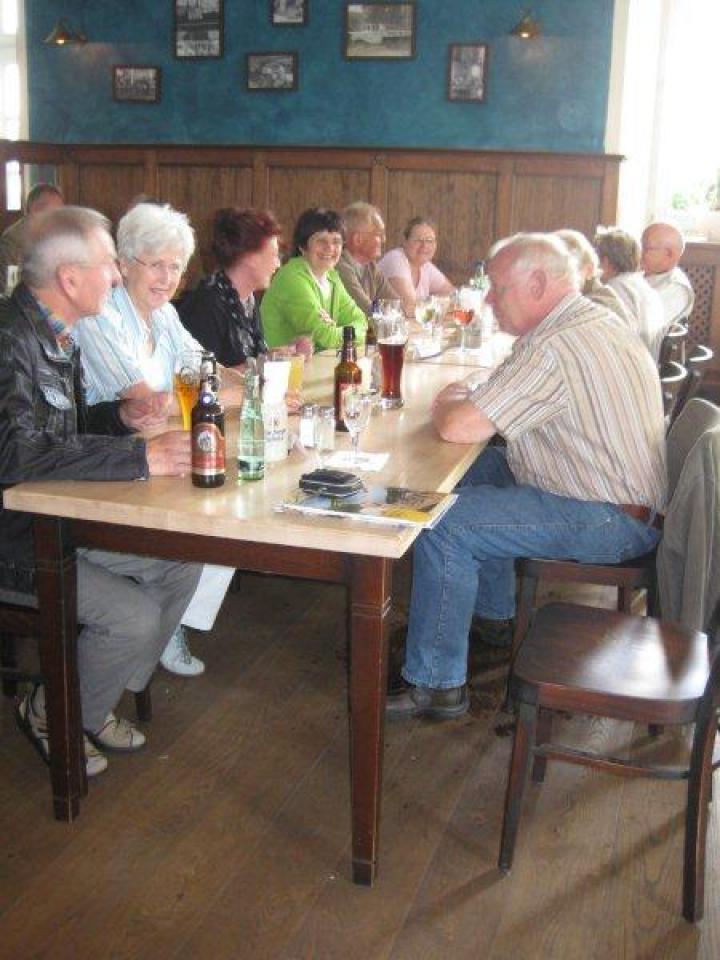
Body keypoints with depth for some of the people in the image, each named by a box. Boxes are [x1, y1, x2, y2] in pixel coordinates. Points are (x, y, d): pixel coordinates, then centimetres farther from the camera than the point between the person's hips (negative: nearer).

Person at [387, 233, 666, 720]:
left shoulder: (552, 347, -23)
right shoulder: (598, 323, 10)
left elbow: (459, 428, -25)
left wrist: (446, 404, -2)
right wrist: (473, 399, 7)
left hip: (608, 522, -10)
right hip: (630, 499, 10)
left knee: (443, 527, -14)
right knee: (480, 469, 21)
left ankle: (437, 684, -4)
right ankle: (494, 618, 31)